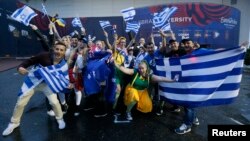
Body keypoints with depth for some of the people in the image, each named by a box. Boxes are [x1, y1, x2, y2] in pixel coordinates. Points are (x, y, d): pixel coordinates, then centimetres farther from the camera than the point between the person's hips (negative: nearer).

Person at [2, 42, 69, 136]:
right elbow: (29, 61, -17)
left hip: (47, 83, 1)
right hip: (33, 80, 0)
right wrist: (20, 67, -34)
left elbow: (64, 76, -9)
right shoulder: (44, 56, -26)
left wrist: (68, 84, -27)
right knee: (20, 103, 6)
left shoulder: (63, 64, -18)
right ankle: (14, 123, 34)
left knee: (54, 102, -13)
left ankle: (60, 119, 18)